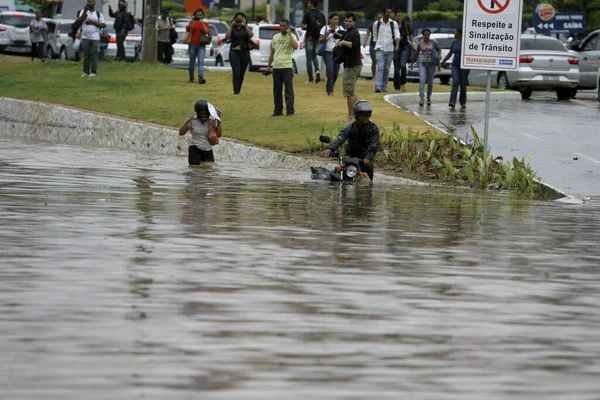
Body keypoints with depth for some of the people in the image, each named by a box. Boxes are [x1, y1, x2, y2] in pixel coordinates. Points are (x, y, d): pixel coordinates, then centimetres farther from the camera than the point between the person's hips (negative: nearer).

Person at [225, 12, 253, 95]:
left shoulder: (246, 28, 9)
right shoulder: (233, 29, 7)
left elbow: (251, 35, -11)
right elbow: (227, 36, -9)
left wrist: (245, 25, -17)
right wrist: (231, 26, -11)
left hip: (245, 53, 2)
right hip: (234, 52, -2)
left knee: (242, 73, 7)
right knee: (236, 73, -12)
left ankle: (238, 90, 20)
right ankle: (236, 92, -15)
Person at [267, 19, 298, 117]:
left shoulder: (291, 36, -2)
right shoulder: (275, 37, 13)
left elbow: (295, 46, -23)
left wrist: (289, 34, -18)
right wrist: (268, 66, 16)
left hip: (287, 67, -5)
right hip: (276, 67, 5)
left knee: (289, 90, -4)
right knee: (277, 91, 8)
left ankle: (290, 111, 0)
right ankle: (278, 111, 15)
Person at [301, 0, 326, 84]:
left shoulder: (308, 14, -10)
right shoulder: (321, 15, 5)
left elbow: (302, 27, -13)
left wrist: (306, 27, 7)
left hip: (309, 37, -5)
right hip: (318, 38, 5)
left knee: (309, 58, 1)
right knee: (314, 56, 20)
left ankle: (310, 79, 1)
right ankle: (317, 70, -7)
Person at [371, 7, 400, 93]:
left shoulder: (394, 24, 4)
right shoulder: (376, 24, 5)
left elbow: (397, 35, -5)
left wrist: (397, 45, -22)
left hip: (390, 49, 1)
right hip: (380, 48, -1)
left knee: (386, 69, 6)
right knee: (380, 68, -14)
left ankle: (384, 87, 16)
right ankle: (378, 87, -22)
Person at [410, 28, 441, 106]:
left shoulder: (434, 43, -2)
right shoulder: (420, 44, 1)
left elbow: (439, 49, 11)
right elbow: (416, 53, 13)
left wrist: (439, 56, -9)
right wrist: (412, 62, 19)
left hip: (432, 64, 0)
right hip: (422, 64, 0)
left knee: (430, 82, 8)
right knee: (422, 80, -15)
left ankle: (428, 98, 24)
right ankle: (421, 98, -24)